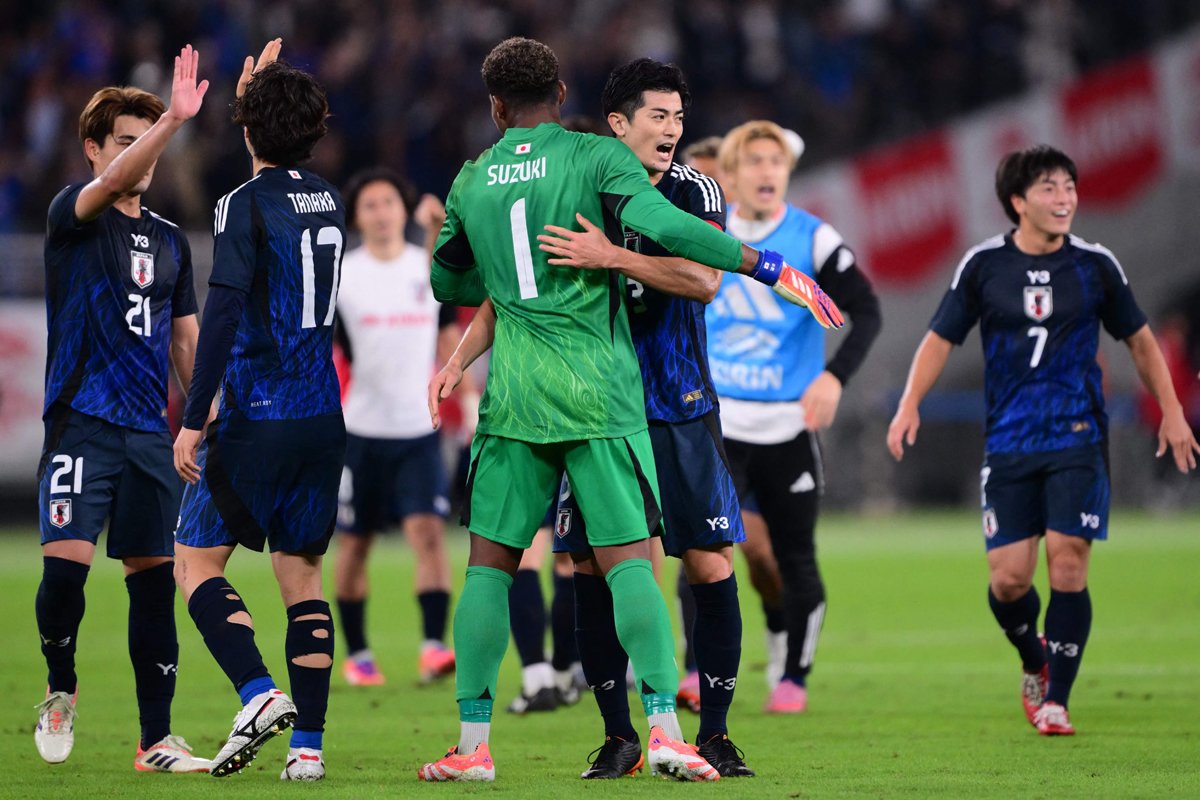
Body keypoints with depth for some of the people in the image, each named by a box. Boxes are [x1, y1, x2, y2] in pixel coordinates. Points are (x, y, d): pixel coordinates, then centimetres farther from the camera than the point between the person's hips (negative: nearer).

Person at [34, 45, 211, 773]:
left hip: (151, 433, 5)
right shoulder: (73, 216, 0)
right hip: (81, 423, -5)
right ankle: (61, 689, 11)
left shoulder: (170, 240, 16)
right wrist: (174, 120, -37)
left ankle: (157, 740, 7)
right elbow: (112, 182, -23)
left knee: (154, 579, 3)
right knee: (66, 565, -16)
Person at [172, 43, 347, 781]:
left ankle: (260, 692, -18)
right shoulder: (329, 200, 10)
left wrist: (193, 419, -17)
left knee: (197, 562, 3)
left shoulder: (247, 204, -11)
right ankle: (308, 743, 4)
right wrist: (254, 95, 32)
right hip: (323, 416, 6)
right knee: (302, 574, 11)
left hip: (257, 417, -6)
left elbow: (224, 312, -19)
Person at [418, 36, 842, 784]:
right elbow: (662, 224, -18)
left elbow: (447, 281, 22)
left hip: (513, 399, 2)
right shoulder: (597, 157, -3)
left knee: (489, 564, 7)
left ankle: (472, 743, 4)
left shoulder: (472, 181, 9)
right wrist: (771, 267, -16)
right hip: (600, 396, -2)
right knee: (629, 560, -3)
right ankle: (663, 725, -14)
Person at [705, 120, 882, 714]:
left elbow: (867, 312, -10)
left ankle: (792, 677, 24)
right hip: (718, 421, 1)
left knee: (794, 559, 6)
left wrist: (835, 376, -25)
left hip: (789, 425, -1)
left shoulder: (814, 240, -5)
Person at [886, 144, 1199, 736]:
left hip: (1078, 441, 0)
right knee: (1008, 578, -4)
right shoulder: (984, 264, 1)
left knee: (1067, 564, -11)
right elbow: (941, 338, 6)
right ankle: (1034, 662, 27)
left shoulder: (1096, 265, 2)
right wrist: (910, 405, -8)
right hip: (1009, 443, 1)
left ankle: (1055, 700, -1)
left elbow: (1139, 340, 14)